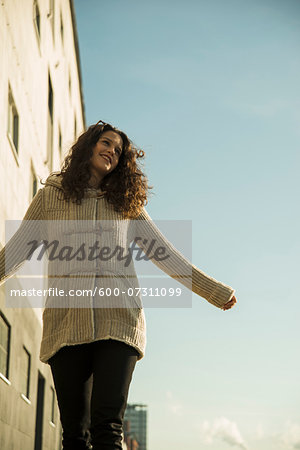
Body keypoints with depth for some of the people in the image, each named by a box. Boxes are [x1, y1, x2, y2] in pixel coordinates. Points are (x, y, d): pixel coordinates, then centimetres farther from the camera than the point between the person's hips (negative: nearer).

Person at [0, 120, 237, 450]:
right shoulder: (51, 196, 16)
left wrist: (213, 290, 19)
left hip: (118, 320, 0)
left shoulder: (127, 204, 20)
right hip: (67, 321, 0)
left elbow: (164, 254, 21)